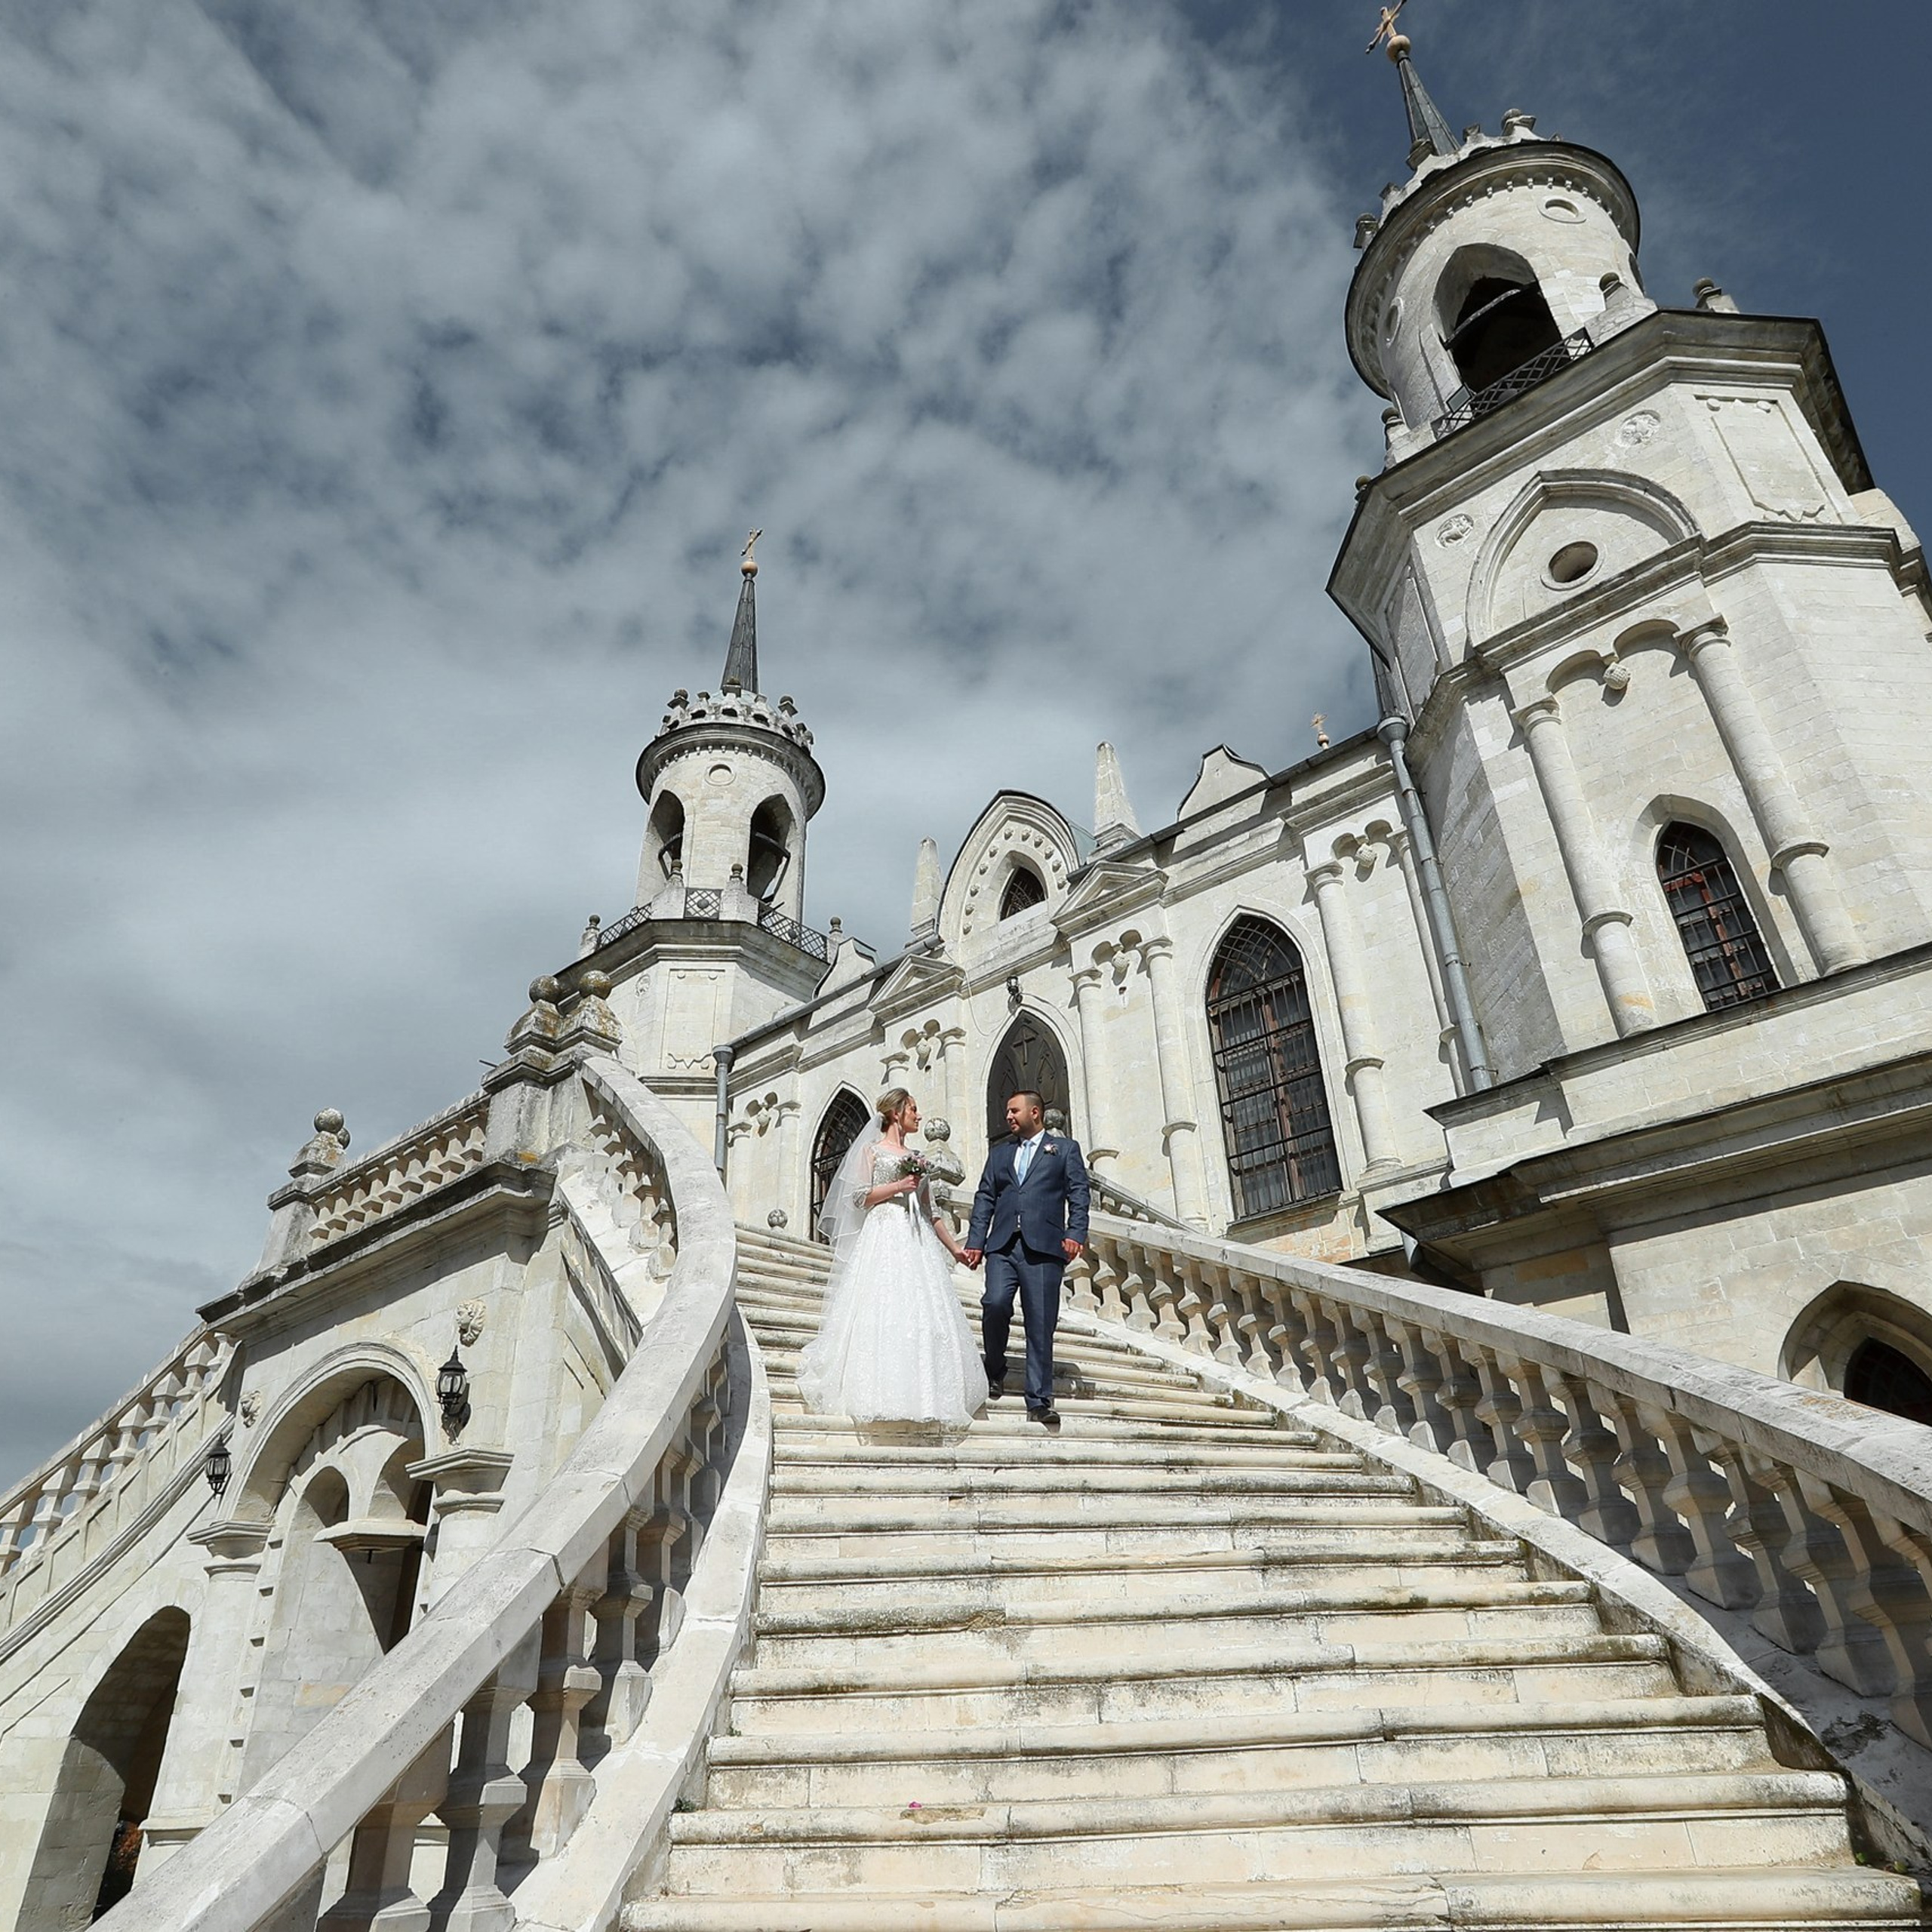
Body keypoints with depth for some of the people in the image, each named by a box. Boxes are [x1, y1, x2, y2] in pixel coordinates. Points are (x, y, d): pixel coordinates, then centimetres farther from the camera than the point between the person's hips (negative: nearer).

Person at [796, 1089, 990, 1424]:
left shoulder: (917, 1159, 23)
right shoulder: (871, 1149, 8)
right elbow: (860, 1197, -3)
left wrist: (955, 1248, 16)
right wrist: (899, 1186, -10)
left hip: (917, 1241, 5)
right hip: (883, 1236, -5)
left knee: (922, 1315, -4)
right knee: (882, 1316, -12)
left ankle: (922, 1395, -3)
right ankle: (880, 1393, -11)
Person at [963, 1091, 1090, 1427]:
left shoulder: (1065, 1148, 15)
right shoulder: (999, 1153, 24)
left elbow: (1078, 1194, 5)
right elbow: (985, 1199, 17)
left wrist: (1075, 1233, -11)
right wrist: (975, 1242, 6)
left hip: (1043, 1247, -2)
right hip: (1003, 1245, 3)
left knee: (1041, 1325, -4)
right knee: (994, 1304, -18)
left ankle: (1039, 1400, 4)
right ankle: (995, 1371, 6)